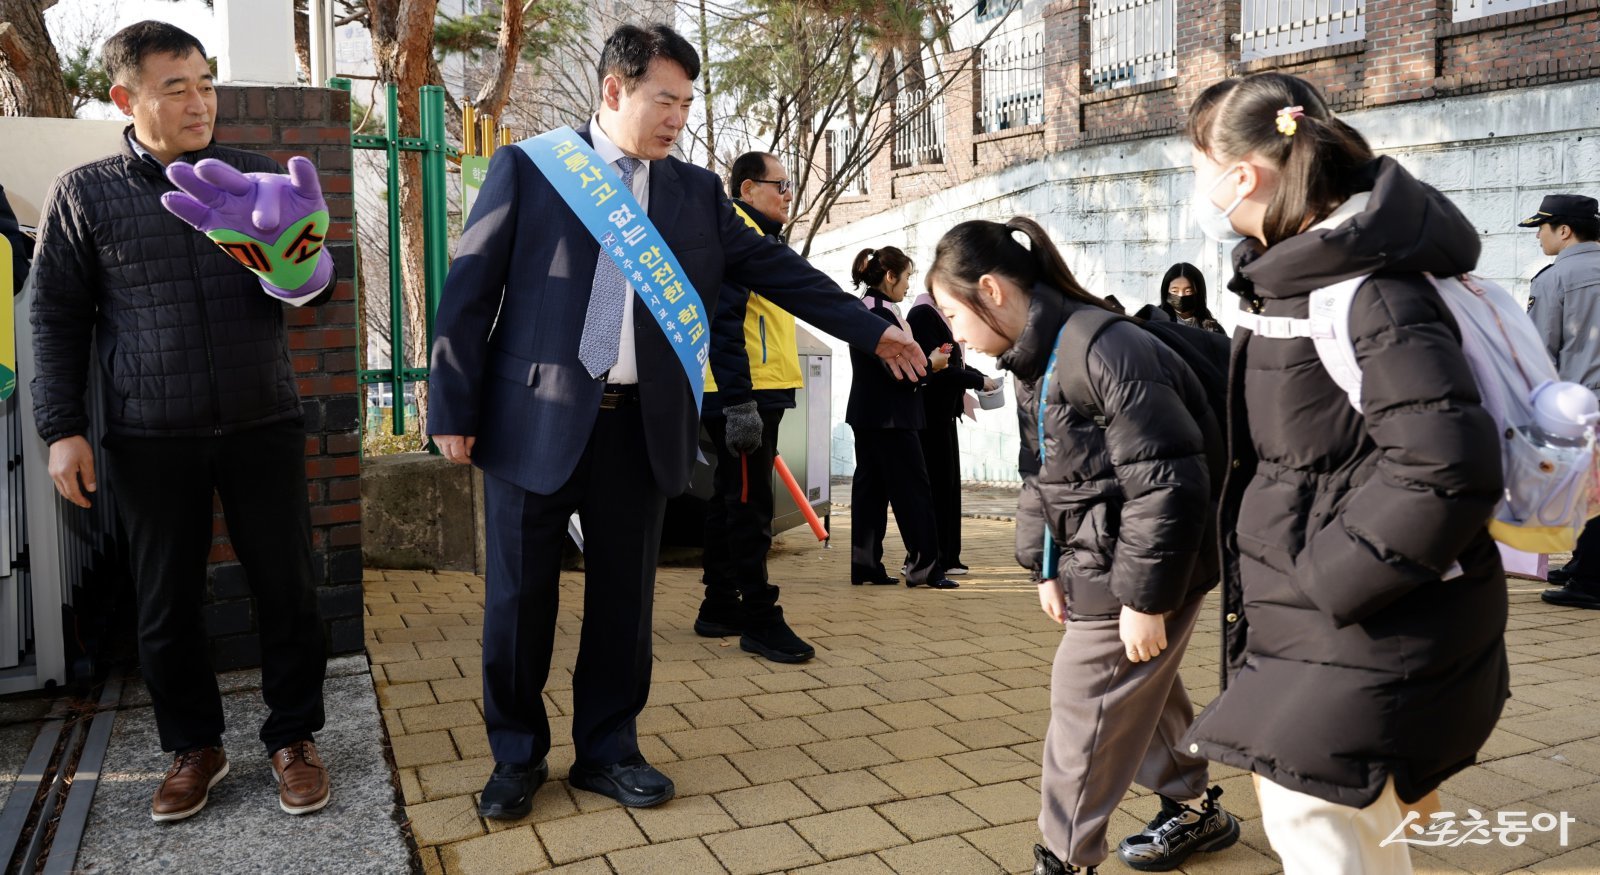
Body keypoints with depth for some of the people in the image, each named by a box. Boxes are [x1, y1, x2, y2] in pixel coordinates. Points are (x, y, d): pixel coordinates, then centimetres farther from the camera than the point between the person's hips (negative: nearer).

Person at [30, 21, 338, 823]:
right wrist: (62, 428, -2)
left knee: (286, 588, 5)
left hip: (263, 427, 1)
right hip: (151, 439, 0)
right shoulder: (84, 194, 2)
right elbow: (58, 319, 6)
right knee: (167, 603, 9)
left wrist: (294, 261, -25)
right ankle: (194, 747, 28)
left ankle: (293, 737, 22)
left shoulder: (257, 180, 5)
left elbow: (316, 286, -1)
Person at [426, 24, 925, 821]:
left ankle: (607, 750, 27)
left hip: (639, 425, 3)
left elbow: (774, 267, 14)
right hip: (535, 419, -2)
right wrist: (455, 408, -5)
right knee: (519, 599, 6)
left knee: (624, 598, 10)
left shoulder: (696, 190, 11)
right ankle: (517, 756, 25)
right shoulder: (528, 167, 1)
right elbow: (469, 291, 0)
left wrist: (871, 329, 12)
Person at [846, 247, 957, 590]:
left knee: (870, 487, 11)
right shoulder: (881, 315, -17)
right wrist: (931, 365, -4)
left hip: (867, 415, 10)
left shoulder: (865, 310, 13)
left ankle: (865, 564, 15)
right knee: (913, 488, -3)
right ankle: (924, 565, 2)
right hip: (889, 417, -10)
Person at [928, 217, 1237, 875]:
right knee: (1138, 690, 21)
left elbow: (1166, 481, -27)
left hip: (1142, 568, -9)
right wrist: (1048, 567, 9)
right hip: (1097, 559, 9)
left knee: (1085, 703, -1)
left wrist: (1145, 599, -23)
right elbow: (1052, 474, 15)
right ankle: (1195, 809, 41)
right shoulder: (1040, 359, 7)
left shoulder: (1103, 351, -25)